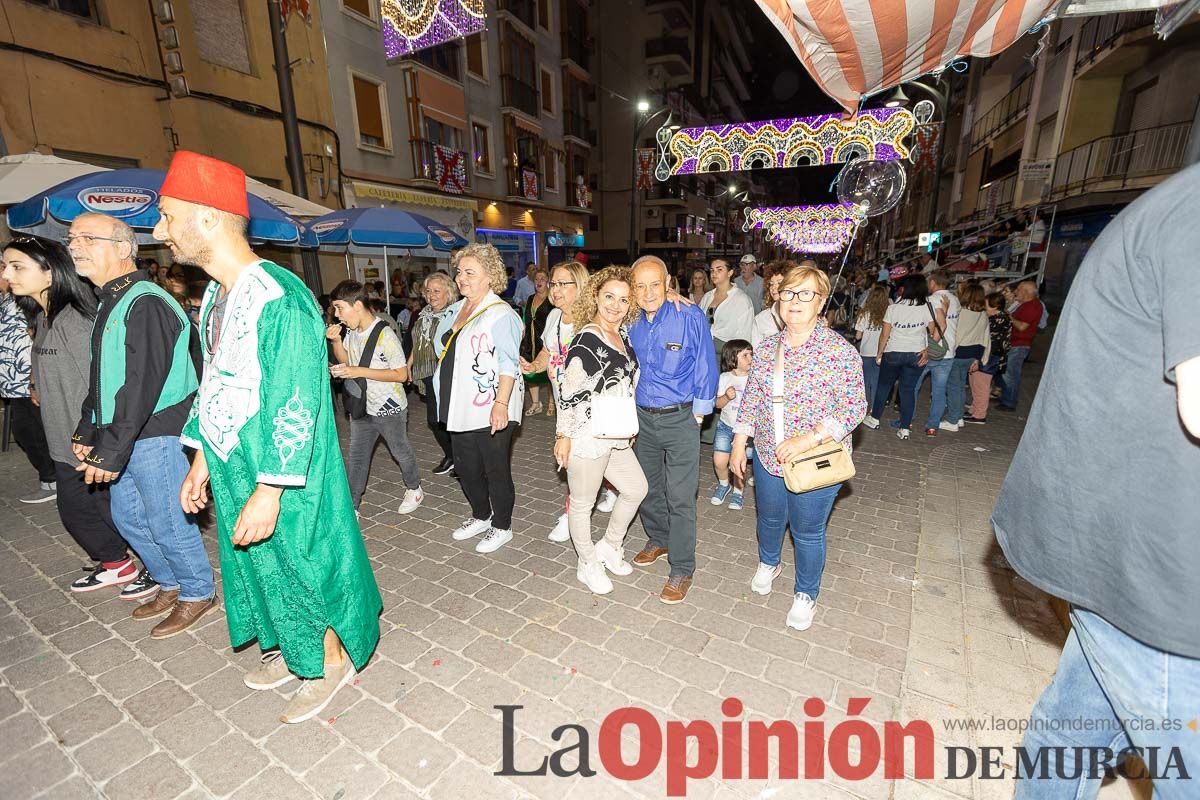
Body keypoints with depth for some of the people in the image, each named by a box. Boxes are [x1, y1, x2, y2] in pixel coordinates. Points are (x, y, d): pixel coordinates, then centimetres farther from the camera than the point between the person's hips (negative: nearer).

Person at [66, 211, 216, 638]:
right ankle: (171, 583, 37)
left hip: (155, 435, -10)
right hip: (121, 438, 10)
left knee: (167, 522, 2)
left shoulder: (145, 303, -18)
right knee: (127, 516, 19)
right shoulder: (108, 304, 14)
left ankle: (198, 592, 21)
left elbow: (142, 386, -23)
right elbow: (102, 378, 20)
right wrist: (87, 432, 14)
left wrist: (111, 452, -21)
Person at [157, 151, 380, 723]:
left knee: (299, 564, 9)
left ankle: (331, 659, 33)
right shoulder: (216, 295, 7)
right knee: (261, 565, 23)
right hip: (232, 470, 9)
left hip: (283, 479, -9)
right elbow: (213, 387, 14)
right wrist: (201, 461, 14)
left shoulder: (279, 300, -24)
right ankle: (291, 649, 46)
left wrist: (268, 492, -23)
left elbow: (297, 406, -25)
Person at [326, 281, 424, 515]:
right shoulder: (351, 330, 0)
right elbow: (345, 360, 15)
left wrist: (359, 371, -26)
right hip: (361, 406, 7)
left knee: (400, 451, 13)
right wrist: (336, 341, -6)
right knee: (356, 456, 12)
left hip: (389, 409, -7)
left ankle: (414, 489, 36)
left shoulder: (384, 335, -23)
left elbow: (401, 374, -23)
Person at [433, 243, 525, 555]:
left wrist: (501, 404, -27)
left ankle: (502, 527, 25)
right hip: (460, 409, 9)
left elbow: (508, 365, -19)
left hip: (490, 411, -8)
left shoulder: (501, 314, -13)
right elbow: (443, 351, 22)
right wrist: (447, 401, 18)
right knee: (466, 468, 19)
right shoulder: (454, 311, 13)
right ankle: (481, 516, 40)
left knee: (496, 470, 6)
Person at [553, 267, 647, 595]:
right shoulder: (586, 341, -18)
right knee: (583, 503, 10)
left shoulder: (624, 335, 5)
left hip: (616, 437, 9)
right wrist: (564, 436, -15)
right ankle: (588, 565, 32)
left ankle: (608, 547, 38)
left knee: (636, 489, 19)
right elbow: (569, 393, -17)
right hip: (586, 438, -8)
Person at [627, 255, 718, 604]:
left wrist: (698, 413, -5)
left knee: (680, 497, -1)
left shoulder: (691, 317, -13)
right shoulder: (632, 324, 1)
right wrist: (631, 412, 12)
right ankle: (658, 540, 43)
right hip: (642, 417, 5)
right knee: (648, 487, 19)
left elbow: (706, 367, -7)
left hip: (680, 418, -5)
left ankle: (682, 569, 15)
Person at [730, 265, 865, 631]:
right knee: (769, 518, 24)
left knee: (807, 532, 13)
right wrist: (739, 443, 5)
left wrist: (809, 439, -27)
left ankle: (805, 595, 38)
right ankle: (768, 563, 54)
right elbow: (751, 397, 7)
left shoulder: (840, 351, -15)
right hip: (768, 457, 4)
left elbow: (854, 407, -16)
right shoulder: (768, 346, 1)